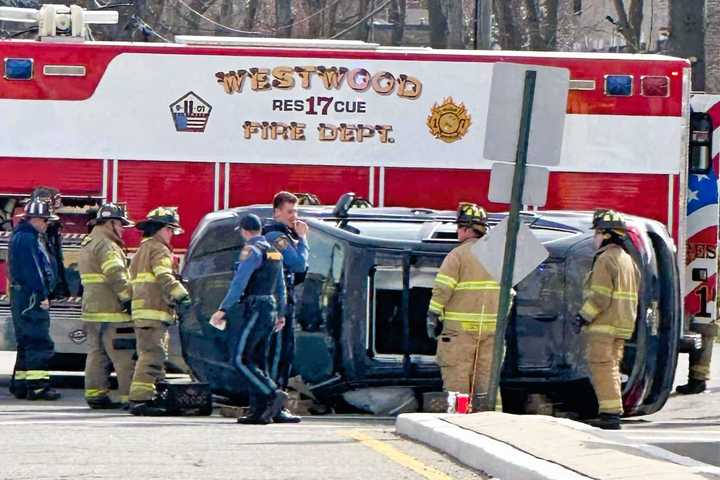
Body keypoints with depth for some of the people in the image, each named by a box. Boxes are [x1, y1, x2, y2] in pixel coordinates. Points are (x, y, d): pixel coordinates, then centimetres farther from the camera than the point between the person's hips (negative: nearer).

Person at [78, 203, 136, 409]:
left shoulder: (88, 244, 21)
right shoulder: (106, 246, -13)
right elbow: (116, 277, -21)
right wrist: (128, 299, -19)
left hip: (92, 308, 10)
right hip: (111, 312, -10)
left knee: (97, 354, 11)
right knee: (125, 356, -9)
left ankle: (95, 394, 11)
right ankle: (130, 396, -11)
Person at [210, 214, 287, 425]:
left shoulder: (251, 251, -11)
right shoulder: (273, 252, 16)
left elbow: (239, 283, -20)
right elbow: (281, 286, 24)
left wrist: (223, 309, -20)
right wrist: (280, 313, 34)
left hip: (255, 310, -9)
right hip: (270, 309, 9)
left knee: (240, 359, -10)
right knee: (257, 360, 10)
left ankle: (274, 394, -21)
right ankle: (259, 411, 5)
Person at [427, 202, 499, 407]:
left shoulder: (457, 255, -7)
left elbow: (442, 290, -11)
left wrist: (433, 317, -3)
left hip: (460, 328, -5)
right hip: (491, 327, 5)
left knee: (457, 378, -2)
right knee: (487, 376, 9)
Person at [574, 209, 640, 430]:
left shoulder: (606, 259, -14)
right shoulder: (628, 259, 17)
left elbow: (600, 296, -21)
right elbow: (634, 294, 20)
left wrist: (584, 316, -13)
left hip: (604, 326, -9)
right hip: (622, 327, 9)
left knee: (602, 367, -8)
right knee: (611, 367, 15)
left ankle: (610, 413, -13)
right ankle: (611, 412, 17)